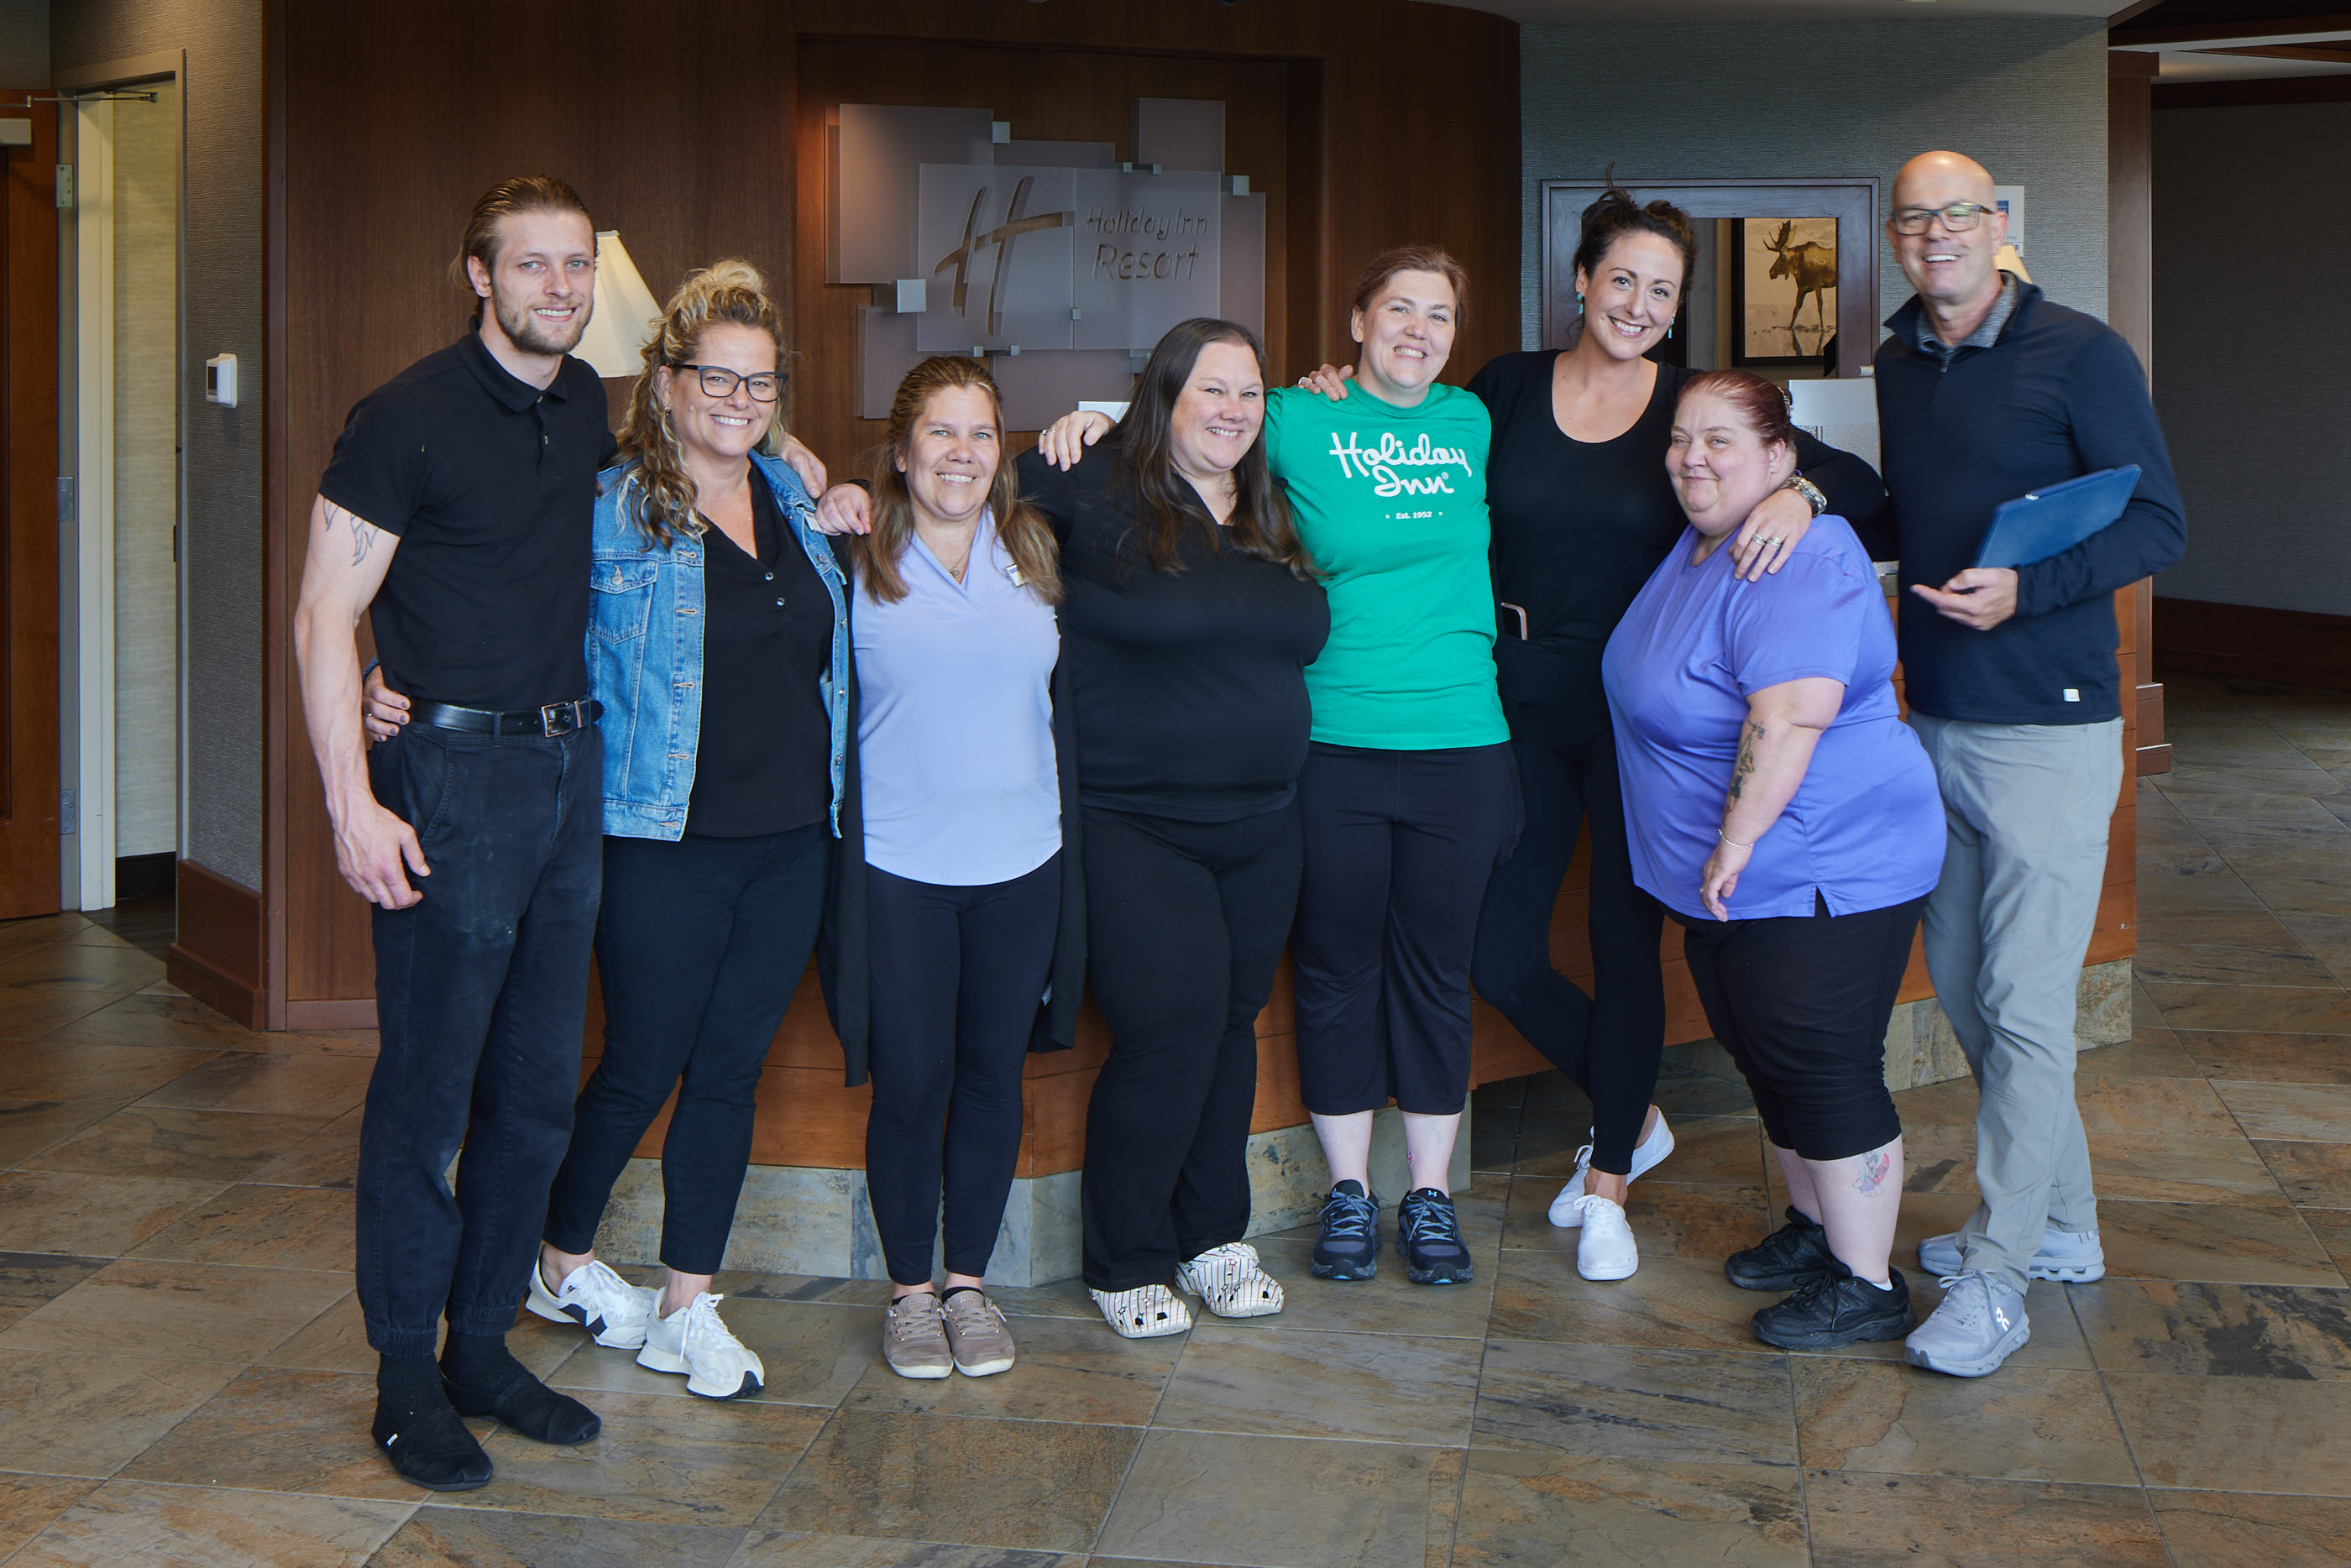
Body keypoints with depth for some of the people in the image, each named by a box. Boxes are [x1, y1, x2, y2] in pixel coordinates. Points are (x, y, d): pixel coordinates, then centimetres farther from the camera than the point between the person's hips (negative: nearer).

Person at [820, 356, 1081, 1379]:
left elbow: (1065, 697, 19)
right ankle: (910, 1292, 19)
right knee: (909, 1083, 3)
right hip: (899, 866, -3)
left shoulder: (1037, 556, 9)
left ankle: (970, 1282, 24)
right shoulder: (853, 563, -1)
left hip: (1021, 862, 3)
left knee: (992, 1074, 10)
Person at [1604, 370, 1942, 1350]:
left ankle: (1866, 1284, 7)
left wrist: (1739, 841, -24)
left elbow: (1788, 718, -30)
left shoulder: (1798, 562, -21)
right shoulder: (1696, 547, 11)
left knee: (1824, 1070, -4)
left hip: (1824, 872, -10)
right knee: (1767, 1059, 19)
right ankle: (1816, 1227, 35)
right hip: (1730, 885, 10)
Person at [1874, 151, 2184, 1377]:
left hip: (2048, 729, -7)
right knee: (1959, 985, 13)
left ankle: (1996, 1278, 2)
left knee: (2024, 1004, -5)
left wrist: (2027, 588, -23)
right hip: (1933, 723, 7)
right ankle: (2061, 1225, 28)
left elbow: (2157, 525, -9)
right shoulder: (1898, 364, 11)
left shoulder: (2080, 353, -8)